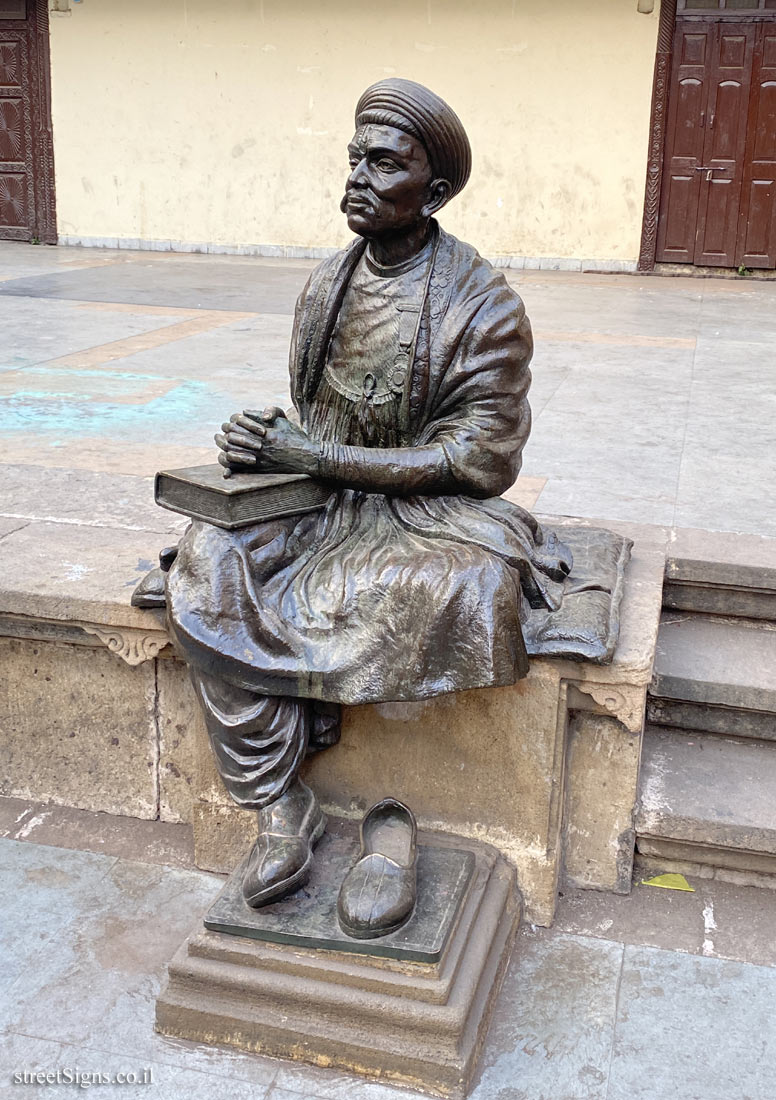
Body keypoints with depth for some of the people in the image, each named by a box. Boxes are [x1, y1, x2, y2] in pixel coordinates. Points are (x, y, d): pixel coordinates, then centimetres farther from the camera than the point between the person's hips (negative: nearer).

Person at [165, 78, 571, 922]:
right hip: (326, 501, 5)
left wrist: (313, 456, -20)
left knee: (458, 585, -37)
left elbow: (477, 460, -16)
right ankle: (279, 805, -19)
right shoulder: (328, 284, 7)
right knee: (208, 562, -22)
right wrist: (267, 447, -11)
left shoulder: (483, 305, -11)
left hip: (429, 510, -4)